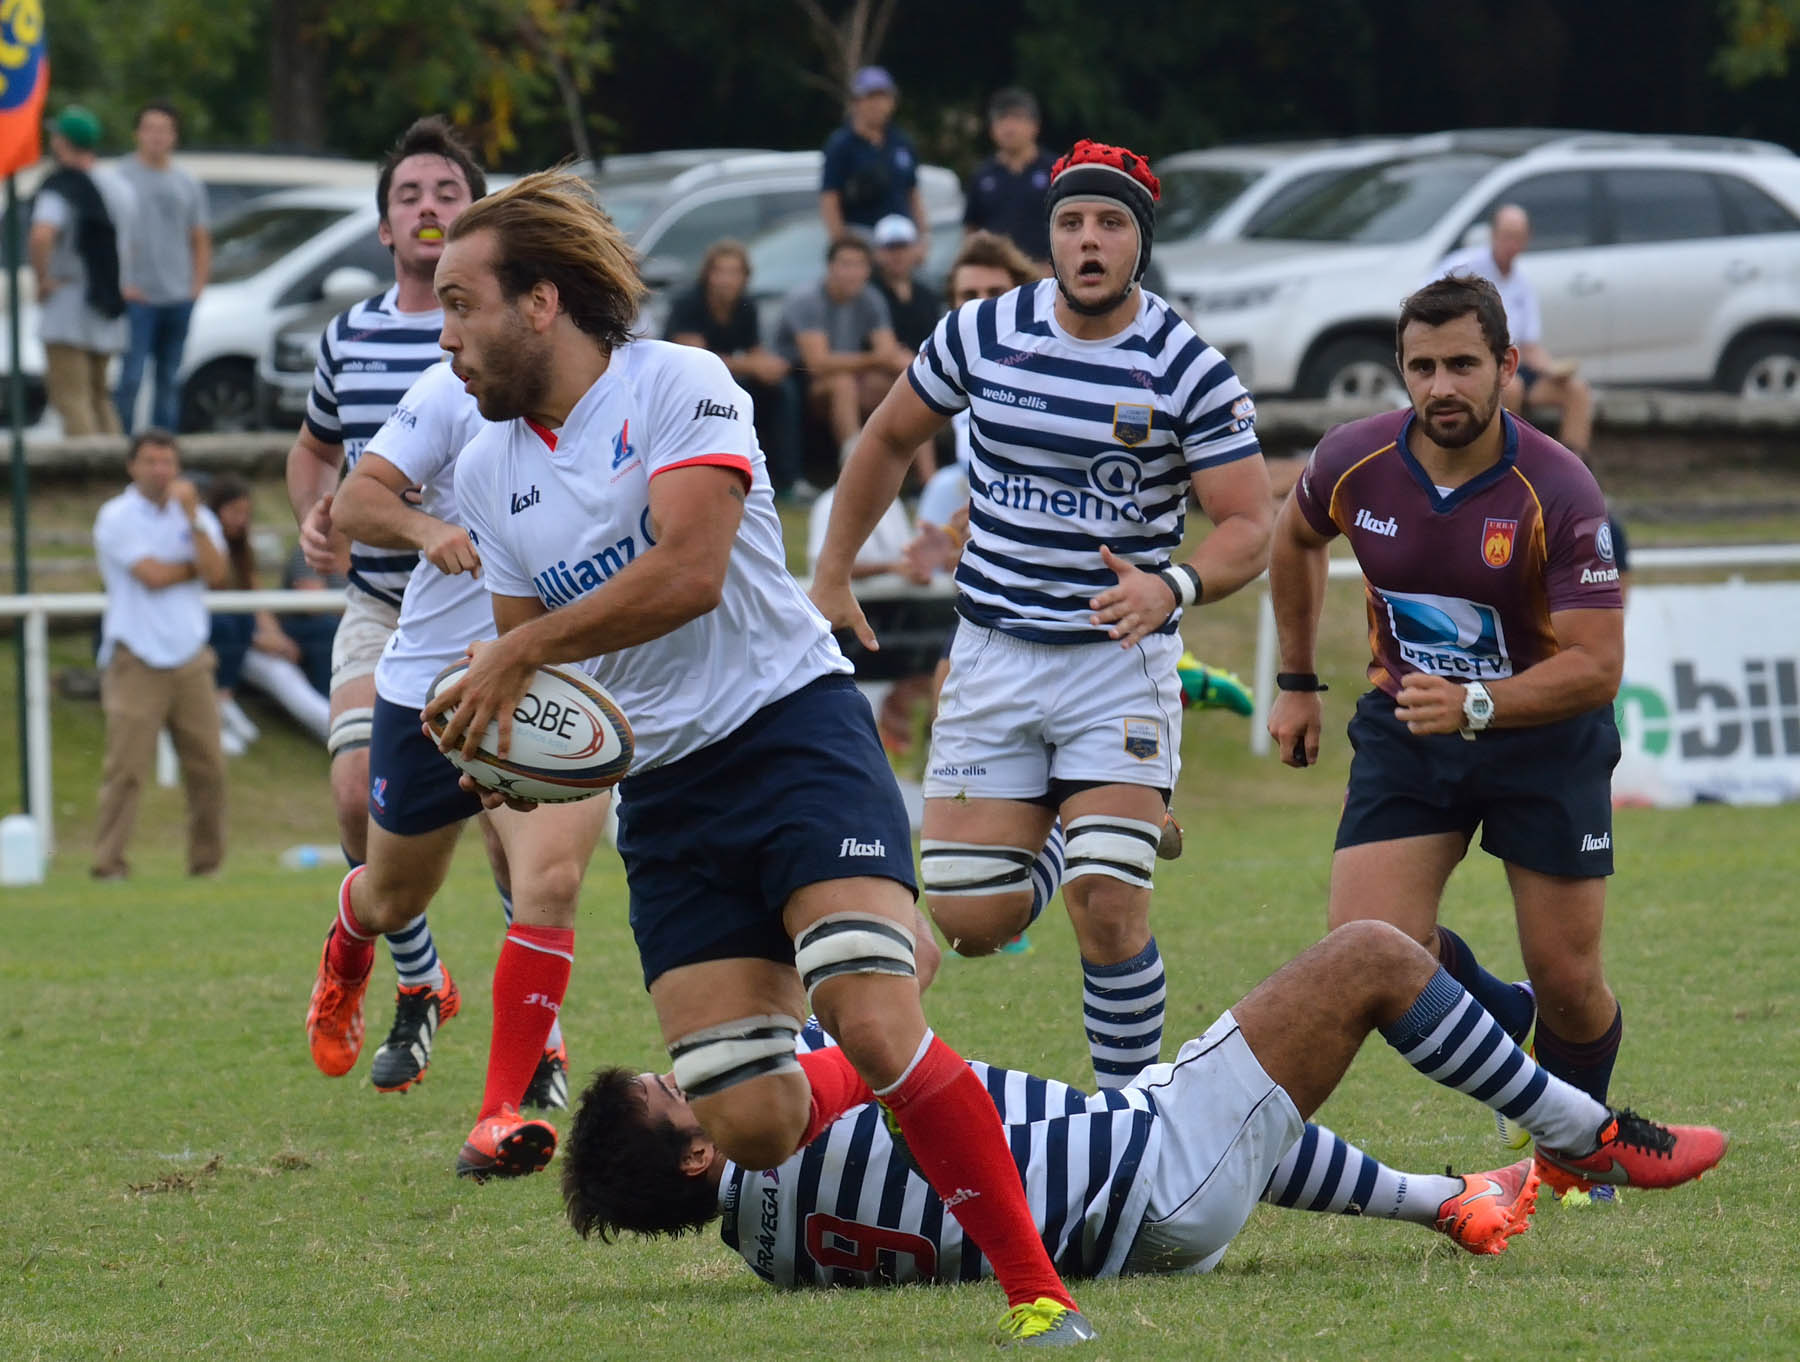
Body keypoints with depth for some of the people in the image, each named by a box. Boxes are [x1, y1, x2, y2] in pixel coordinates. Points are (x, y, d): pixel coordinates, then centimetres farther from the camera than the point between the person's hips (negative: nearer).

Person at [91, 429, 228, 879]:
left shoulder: (196, 516, 13)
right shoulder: (116, 517, -2)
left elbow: (216, 574, -2)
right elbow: (151, 575, -13)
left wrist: (192, 517, -8)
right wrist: (196, 566, 3)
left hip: (190, 658, 5)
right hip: (136, 661, -5)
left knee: (208, 766, 2)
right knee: (127, 766, -11)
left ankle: (207, 861, 11)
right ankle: (109, 863, -8)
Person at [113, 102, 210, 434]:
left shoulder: (188, 185, 14)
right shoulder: (122, 177, -1)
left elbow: (201, 243, 19)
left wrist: (197, 286, 6)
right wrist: (119, 284, -14)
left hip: (178, 298, 5)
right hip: (137, 297, -5)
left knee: (169, 379, 9)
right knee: (131, 377, -12)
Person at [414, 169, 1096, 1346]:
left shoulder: (678, 385, -8)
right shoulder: (487, 465, 12)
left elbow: (686, 573, -21)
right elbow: (530, 649, 21)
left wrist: (518, 653, -16)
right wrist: (500, 722, -2)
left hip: (793, 730, -6)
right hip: (665, 794, 6)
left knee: (872, 1027, -25)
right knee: (752, 1129, -9)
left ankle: (1039, 1292, -15)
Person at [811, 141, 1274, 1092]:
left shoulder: (1188, 369, -9)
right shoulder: (982, 334, -2)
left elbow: (1249, 525, -11)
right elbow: (888, 441, 15)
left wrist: (1171, 587, -30)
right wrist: (831, 575, 15)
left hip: (1121, 660, -2)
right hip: (992, 650, 2)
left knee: (1108, 909, -15)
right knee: (967, 921, -3)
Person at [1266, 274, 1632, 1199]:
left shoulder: (1557, 491, -23)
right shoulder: (1353, 462, -13)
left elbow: (1596, 665, -23)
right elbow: (1296, 538, 12)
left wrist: (1477, 703, -37)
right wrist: (1297, 683, 17)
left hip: (1545, 733, -3)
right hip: (1405, 727, 3)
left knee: (1568, 986, -2)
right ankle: (1496, 1014, 20)